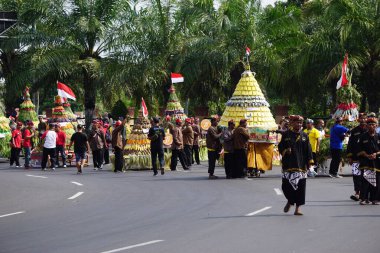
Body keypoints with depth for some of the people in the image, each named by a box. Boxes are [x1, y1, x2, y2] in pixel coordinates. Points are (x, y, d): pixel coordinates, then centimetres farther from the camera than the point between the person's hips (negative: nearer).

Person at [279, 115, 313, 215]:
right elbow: (280, 147, 8)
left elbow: (308, 150, 8)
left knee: (300, 186, -3)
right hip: (288, 165, -1)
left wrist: (309, 162, 0)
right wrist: (285, 151, -12)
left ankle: (298, 207, 4)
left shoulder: (304, 136, 8)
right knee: (286, 185, -3)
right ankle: (290, 201, 25)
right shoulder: (286, 135, 5)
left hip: (301, 165, 1)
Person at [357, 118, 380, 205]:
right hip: (365, 161, -2)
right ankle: (364, 198, -8)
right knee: (365, 179, -10)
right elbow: (360, 150, 4)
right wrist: (367, 155, -11)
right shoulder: (363, 137, 5)